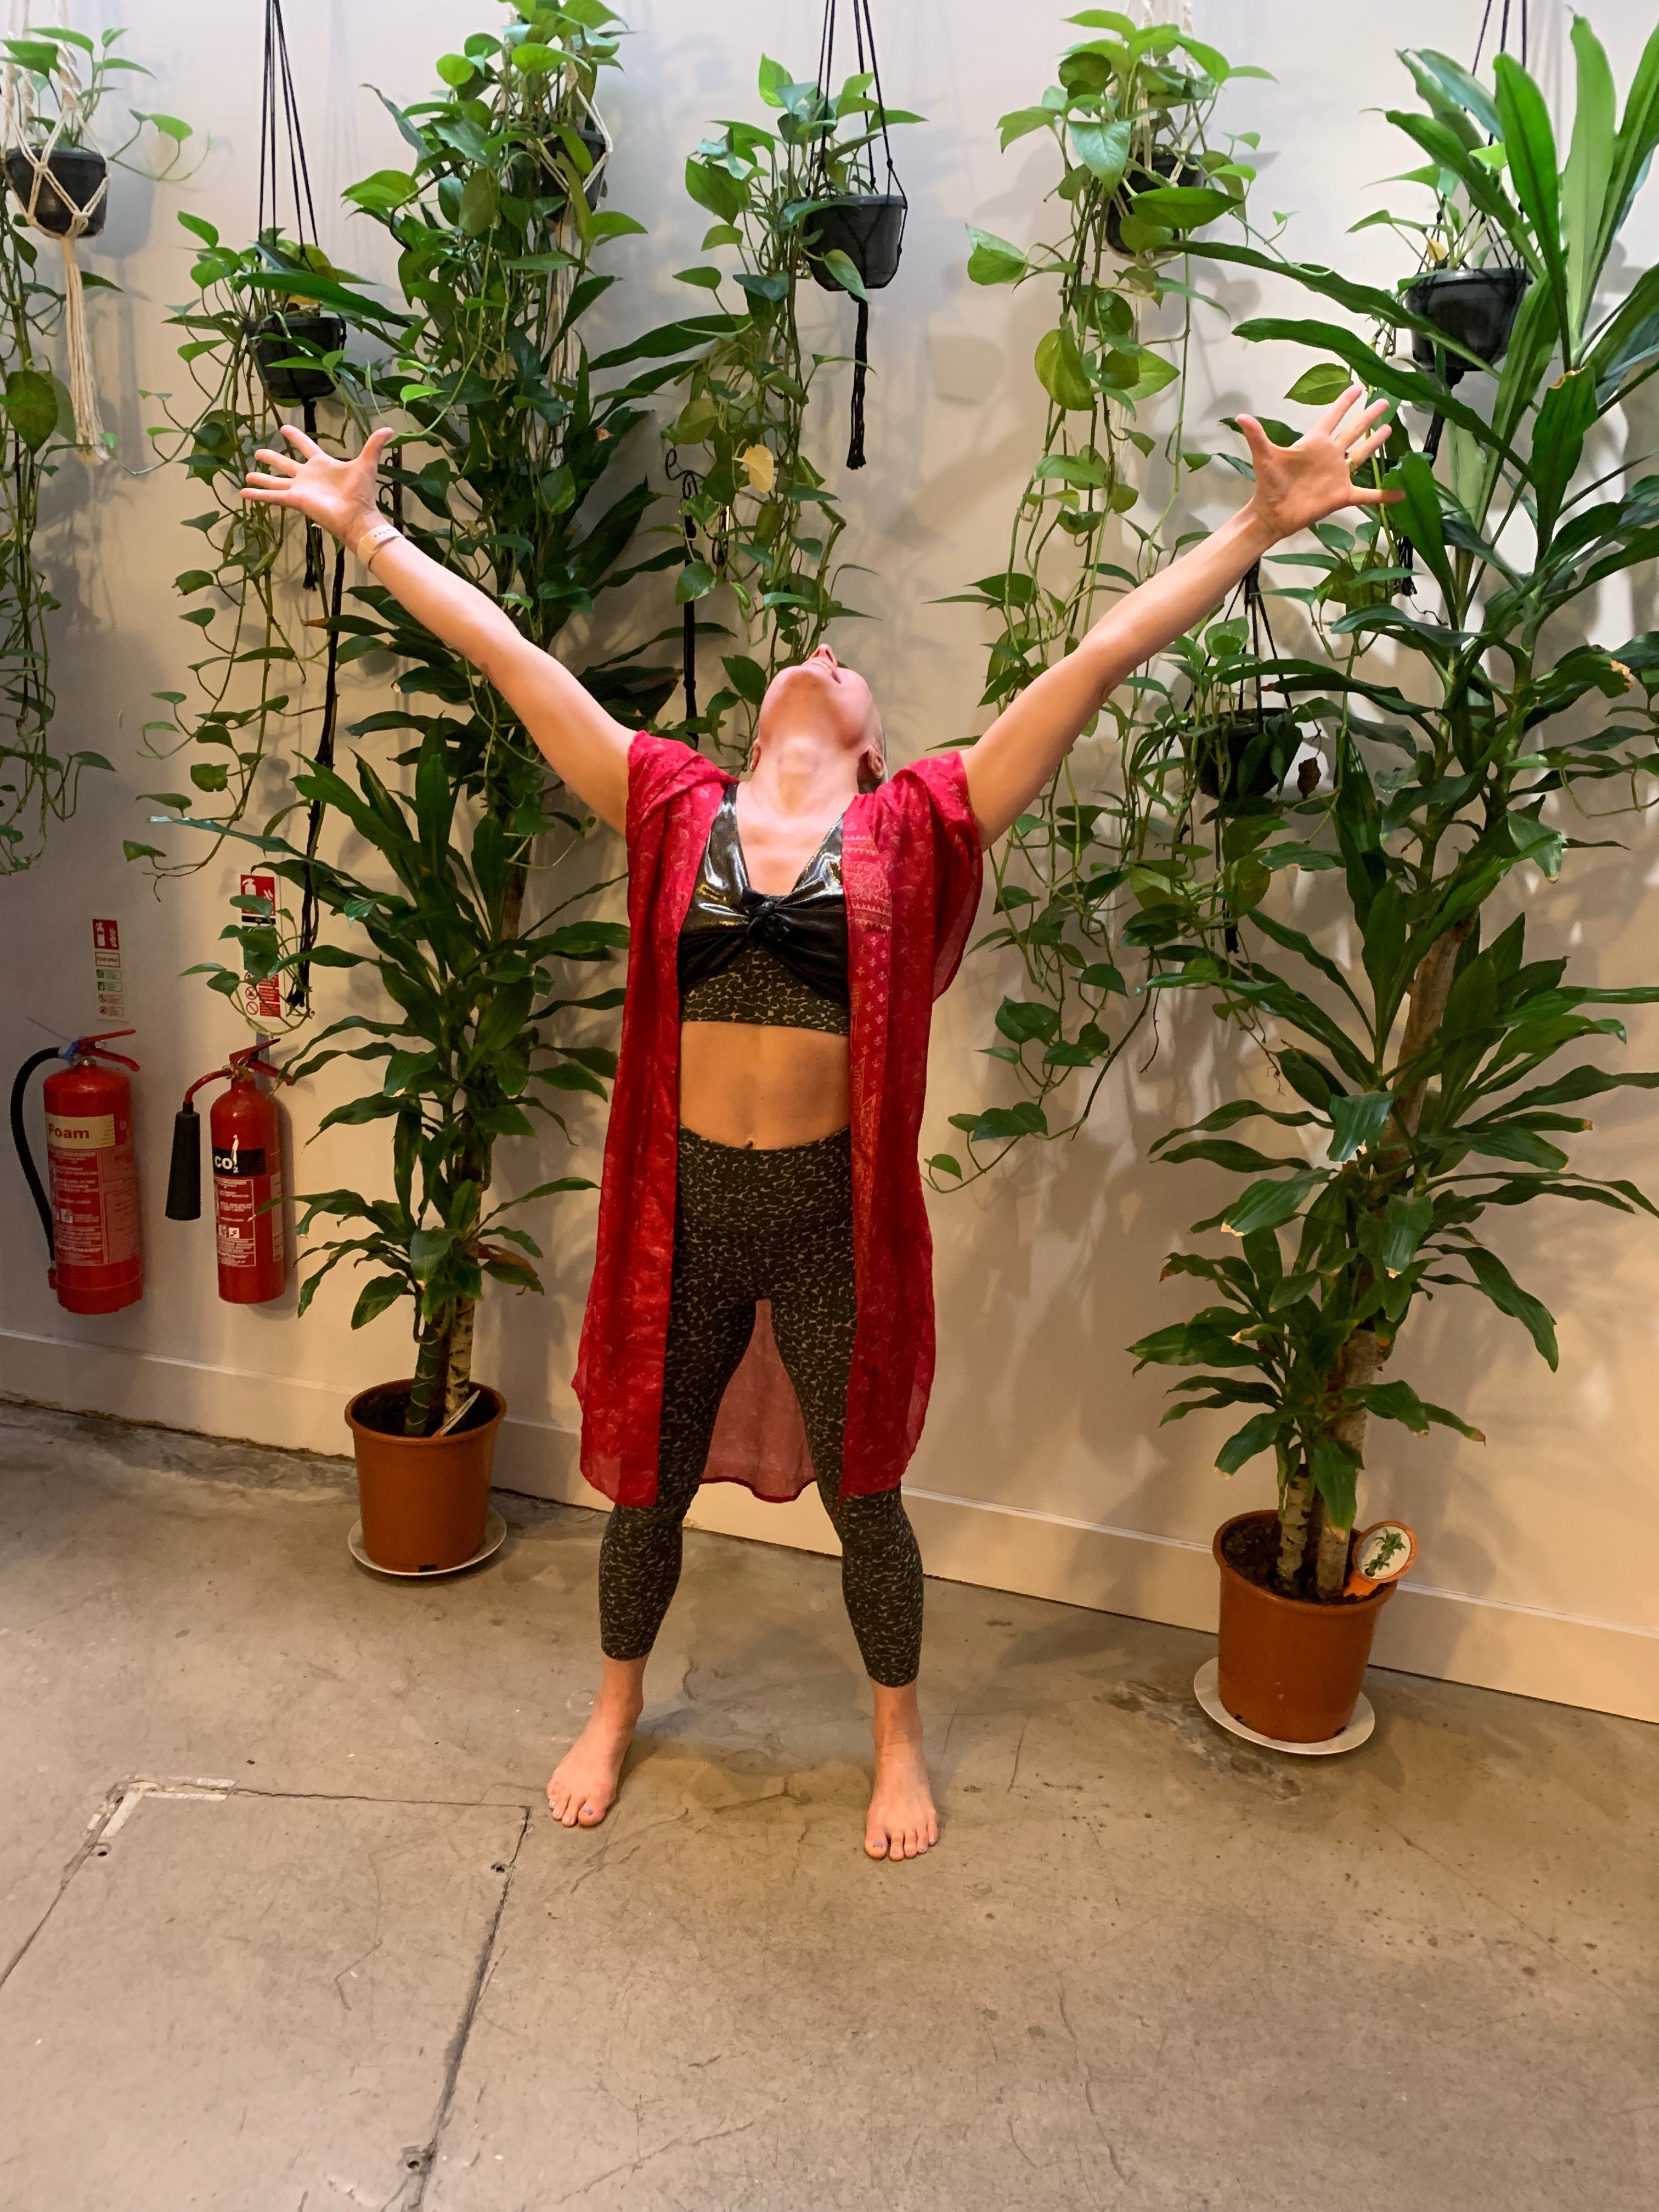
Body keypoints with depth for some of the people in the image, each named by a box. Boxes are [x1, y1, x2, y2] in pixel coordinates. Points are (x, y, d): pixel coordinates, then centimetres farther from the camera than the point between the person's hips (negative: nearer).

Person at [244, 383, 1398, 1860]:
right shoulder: (674, 809, 2)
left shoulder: (917, 826, -2)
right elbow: (506, 653, 7)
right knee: (649, 1484, 19)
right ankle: (617, 1710, 46)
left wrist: (1259, 526, -4)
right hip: (686, 1200, 2)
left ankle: (899, 1735, 42)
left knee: (863, 1497, 16)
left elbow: (1102, 656, -4)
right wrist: (368, 530, 12)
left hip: (837, 1209, -1)